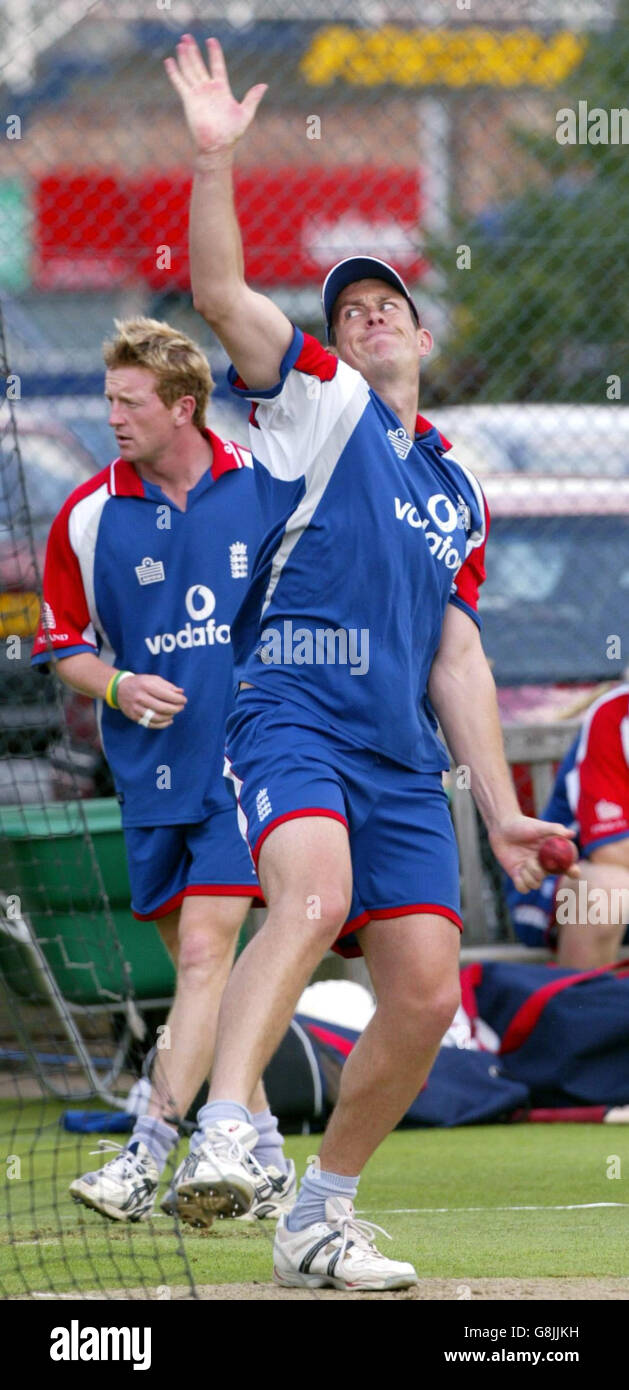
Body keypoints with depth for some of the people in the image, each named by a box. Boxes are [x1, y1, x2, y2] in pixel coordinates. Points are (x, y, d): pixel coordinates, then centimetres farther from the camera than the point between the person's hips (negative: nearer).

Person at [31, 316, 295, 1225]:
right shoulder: (89, 516, 1)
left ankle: (149, 1154, -18)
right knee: (198, 966, 7)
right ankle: (262, 1158, 17)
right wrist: (120, 686, -10)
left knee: (205, 950, -15)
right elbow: (64, 645, 8)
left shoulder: (268, 489, -3)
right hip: (152, 771, 3)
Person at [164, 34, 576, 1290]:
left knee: (424, 997, -1)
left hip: (406, 759, 6)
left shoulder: (456, 493, 25)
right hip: (292, 718, -6)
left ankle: (319, 1220, 15)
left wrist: (499, 806, 19)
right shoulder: (315, 403, 11)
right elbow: (221, 294, -5)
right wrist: (214, 158, -17)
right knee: (313, 896, -34)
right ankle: (223, 1130, -46)